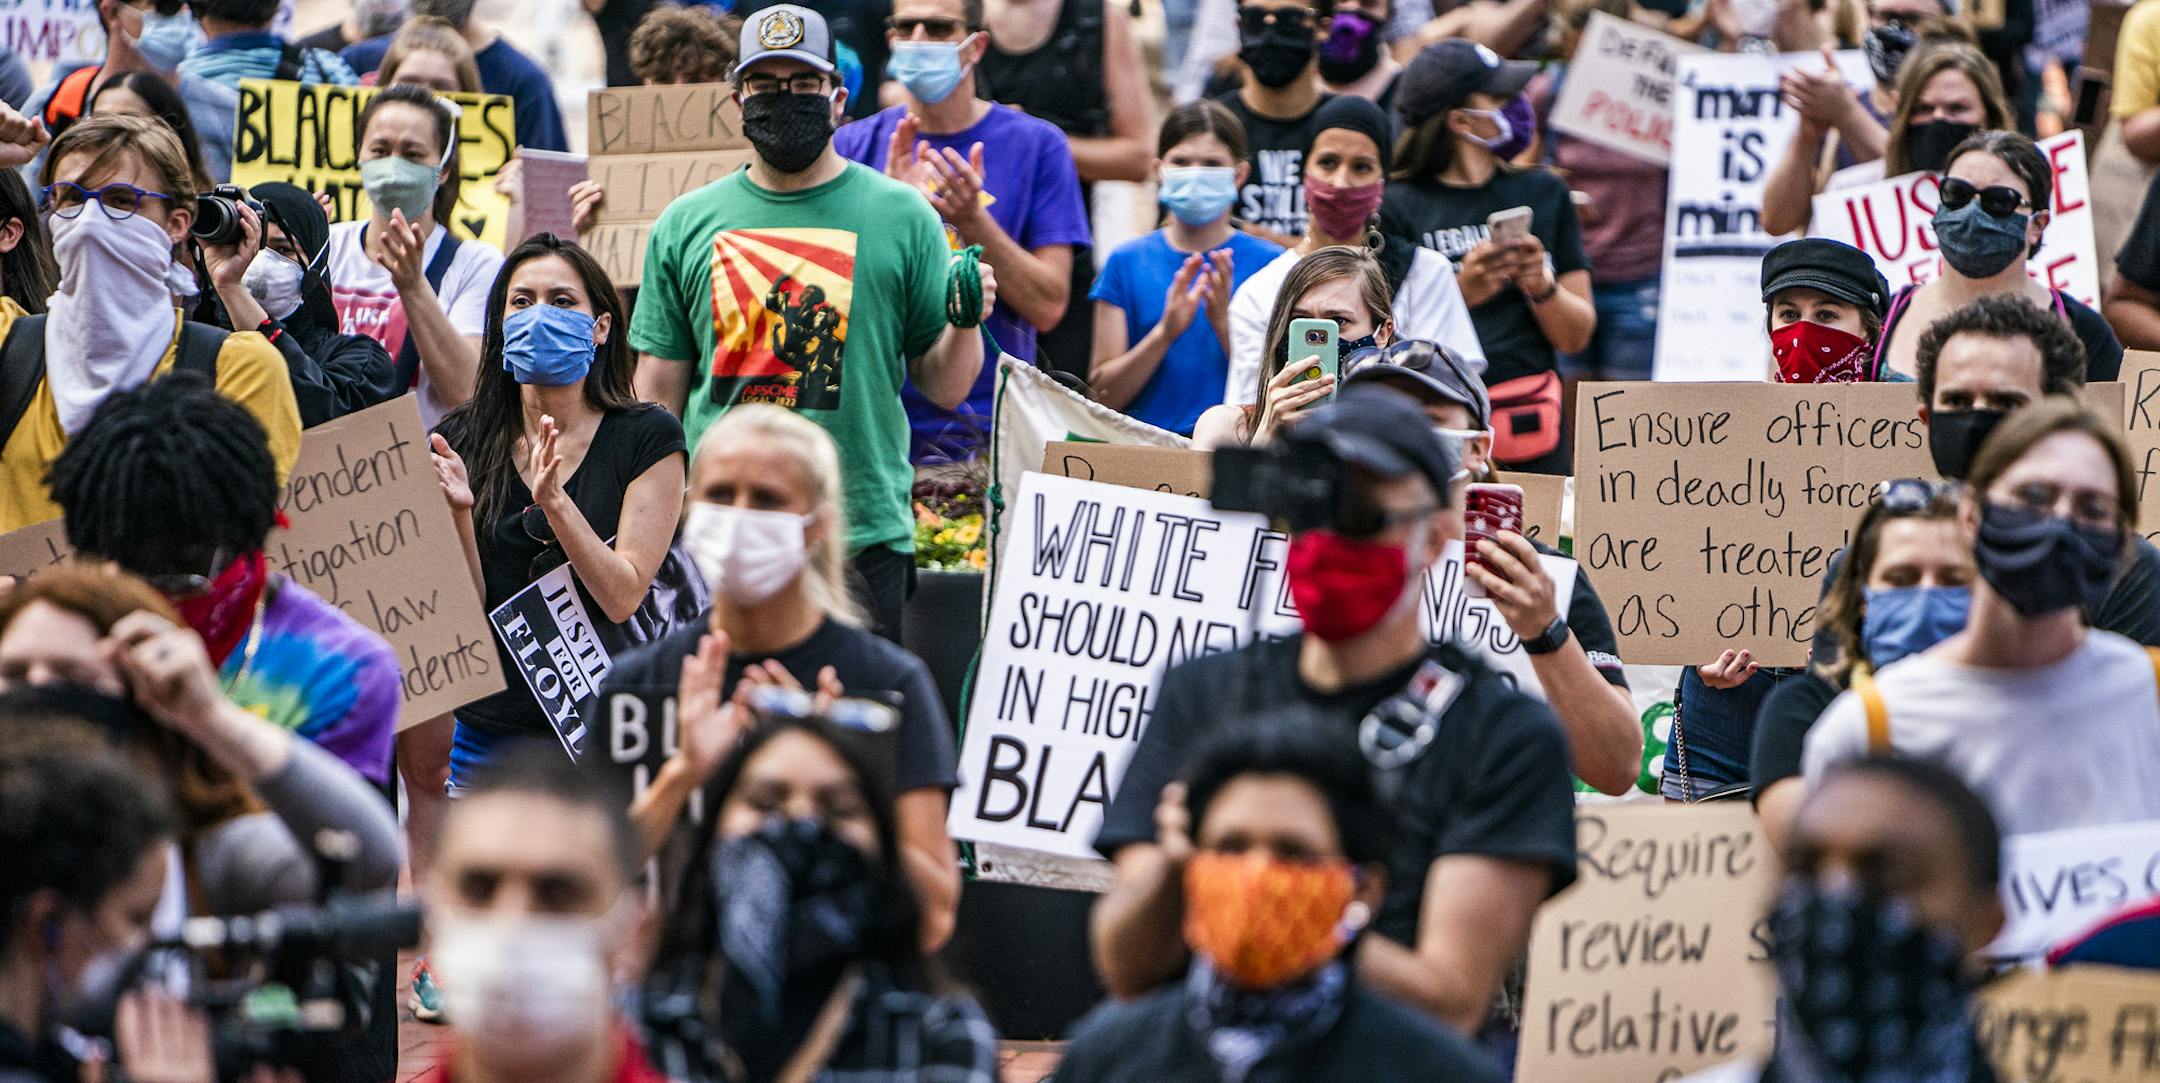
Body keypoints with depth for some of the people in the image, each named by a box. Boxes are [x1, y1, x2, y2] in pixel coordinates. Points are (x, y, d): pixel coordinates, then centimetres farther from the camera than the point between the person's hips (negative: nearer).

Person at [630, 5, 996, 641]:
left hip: (863, 538, -1)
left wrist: (965, 324, -14)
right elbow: (657, 395, 12)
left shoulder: (901, 216, 4)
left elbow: (945, 390, 6)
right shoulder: (686, 225, 9)